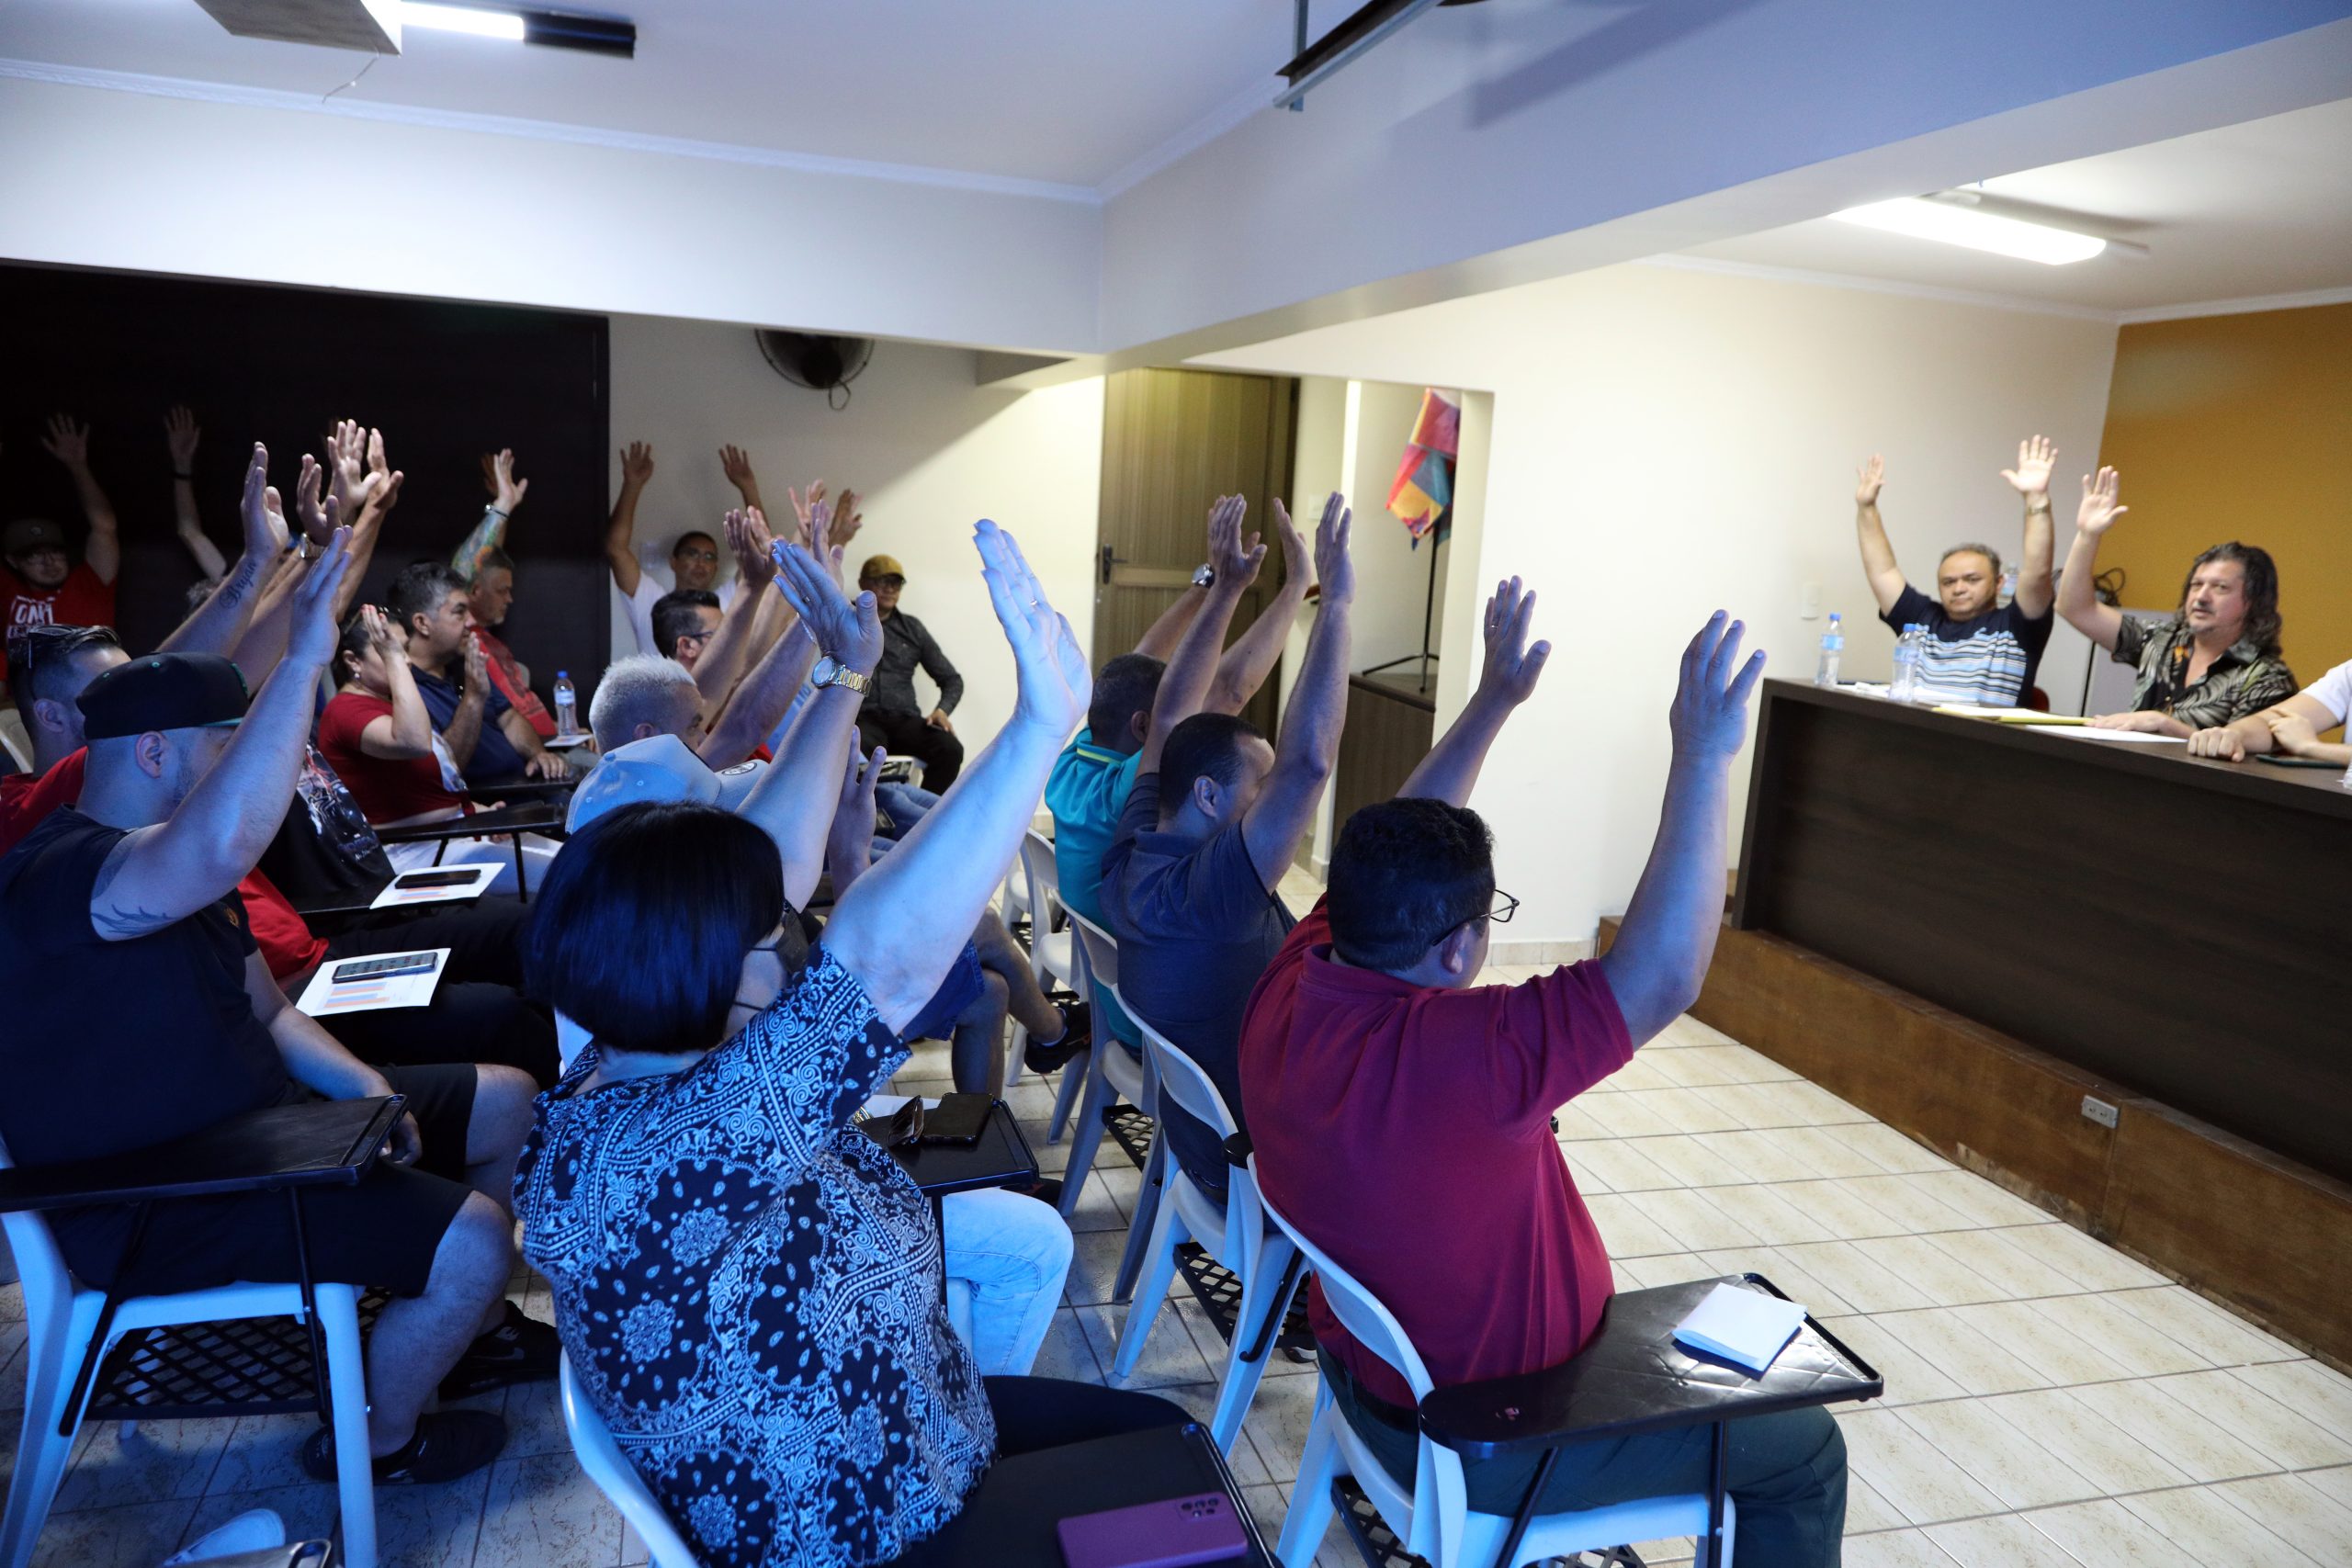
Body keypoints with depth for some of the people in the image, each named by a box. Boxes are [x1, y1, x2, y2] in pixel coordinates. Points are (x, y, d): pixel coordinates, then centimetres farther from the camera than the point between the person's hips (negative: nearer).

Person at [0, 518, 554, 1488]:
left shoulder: (186, 870, 10)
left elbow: (266, 1012, 14)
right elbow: (224, 845, -49)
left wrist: (366, 1090, -3)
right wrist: (304, 659, -45)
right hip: (156, 1206, -10)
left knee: (509, 1103, 10)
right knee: (474, 1238, -22)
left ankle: (473, 1329, 28)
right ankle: (378, 1439, 7)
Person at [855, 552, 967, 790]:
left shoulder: (912, 629, 21)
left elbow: (952, 679, 20)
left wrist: (942, 709, 2)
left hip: (904, 719, 3)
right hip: (862, 717, -3)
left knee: (950, 749, -29)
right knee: (856, 751, -40)